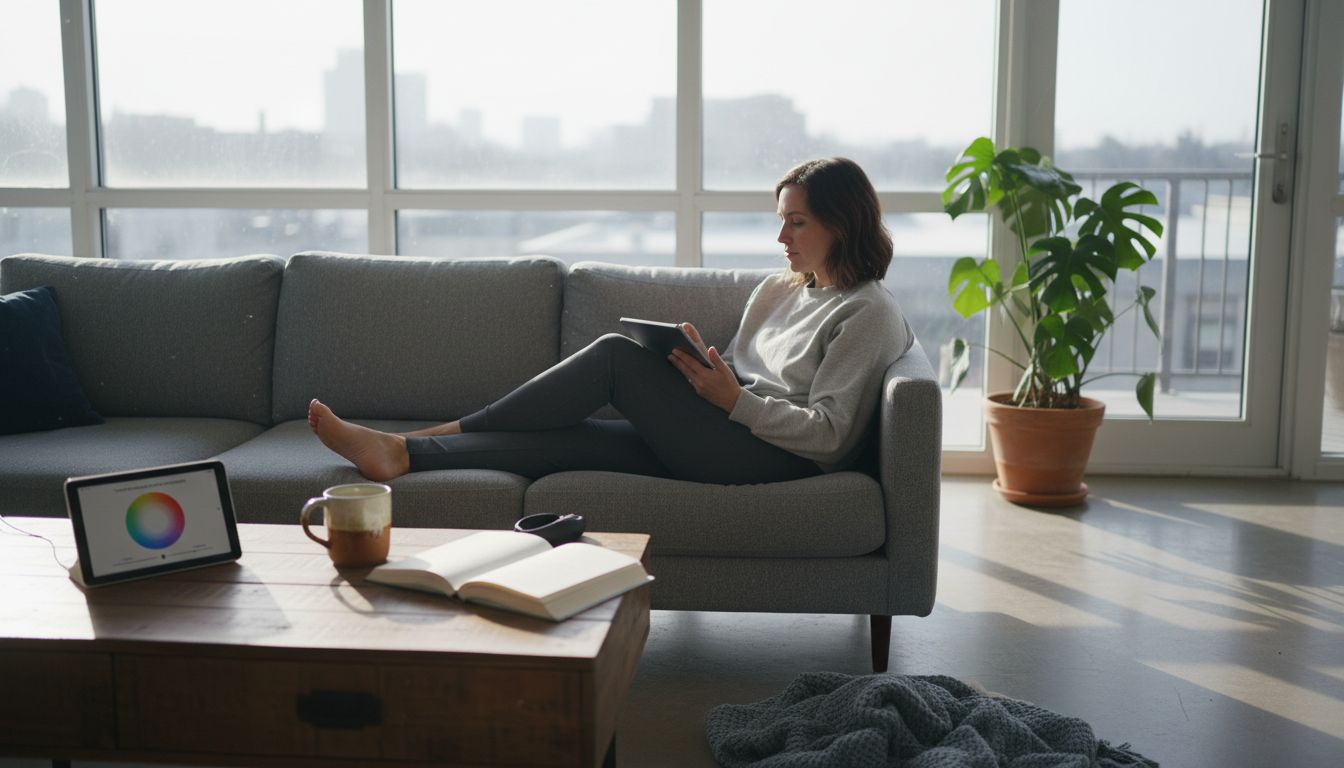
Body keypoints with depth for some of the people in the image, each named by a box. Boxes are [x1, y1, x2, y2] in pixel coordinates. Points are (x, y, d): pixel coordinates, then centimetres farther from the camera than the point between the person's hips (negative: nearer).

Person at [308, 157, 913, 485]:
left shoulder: (870, 313, -2)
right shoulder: (778, 289, 23)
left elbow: (828, 433, -11)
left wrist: (733, 399, -18)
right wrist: (699, 367, 0)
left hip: (777, 456, -8)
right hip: (718, 442, 8)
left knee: (617, 354, -17)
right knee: (567, 438, -13)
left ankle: (451, 430, -10)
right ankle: (402, 454, -18)